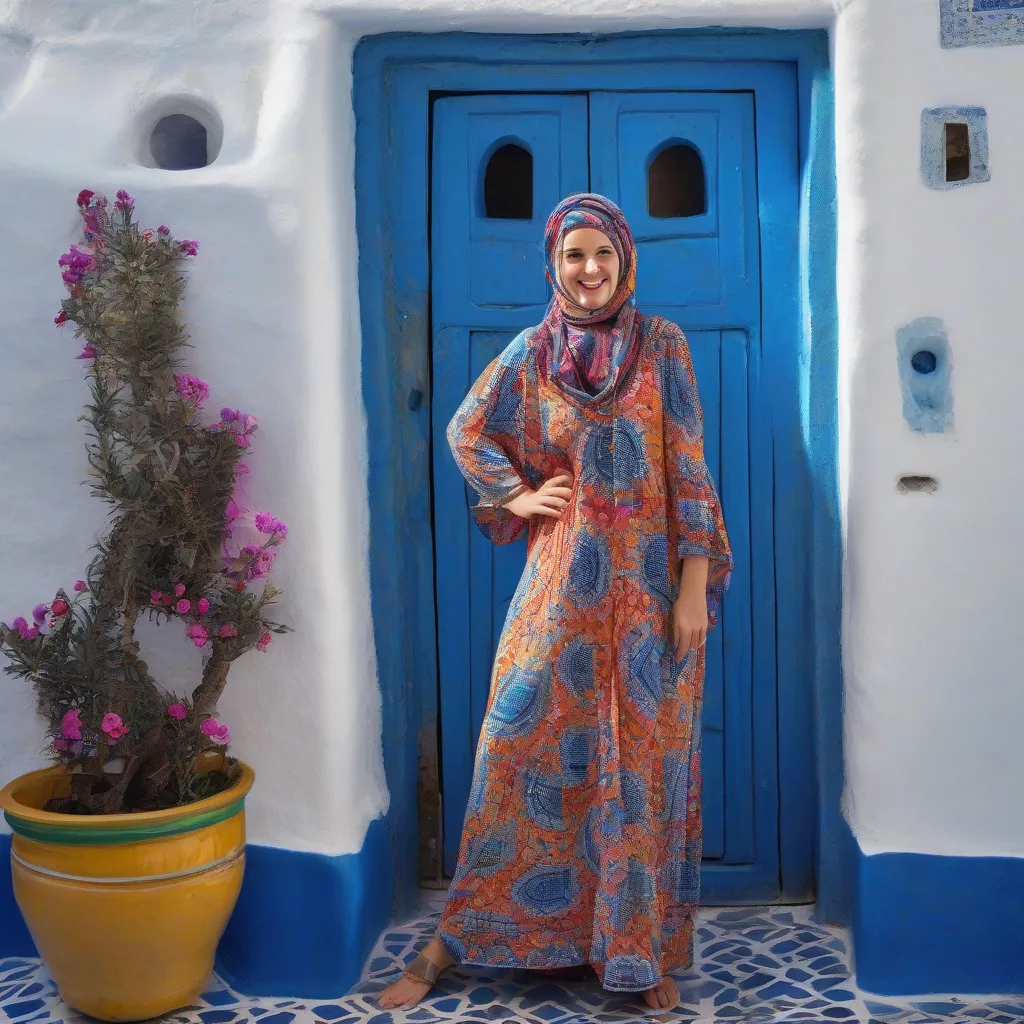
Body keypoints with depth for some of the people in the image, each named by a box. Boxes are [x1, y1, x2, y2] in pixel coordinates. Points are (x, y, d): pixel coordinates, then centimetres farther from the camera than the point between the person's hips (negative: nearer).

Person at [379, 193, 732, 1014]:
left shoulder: (662, 345, -1)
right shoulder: (533, 352, 4)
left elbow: (689, 470, -4)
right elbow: (468, 431, 19)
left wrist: (695, 589, -8)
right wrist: (516, 493, 5)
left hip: (649, 585, -1)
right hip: (563, 582, 1)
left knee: (646, 757, 5)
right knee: (522, 746, 4)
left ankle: (648, 950, 21)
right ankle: (456, 941, 17)